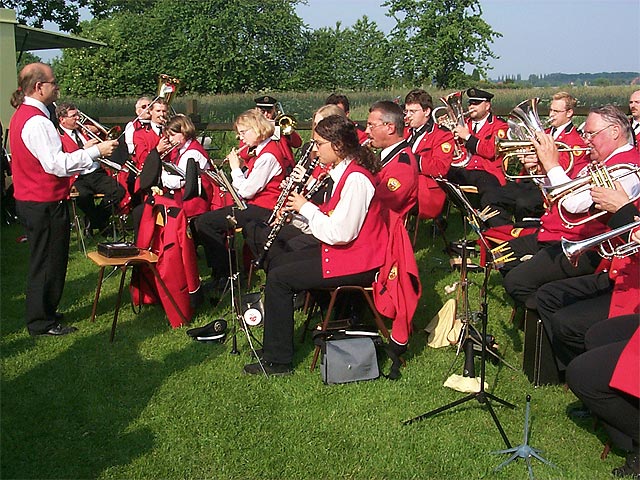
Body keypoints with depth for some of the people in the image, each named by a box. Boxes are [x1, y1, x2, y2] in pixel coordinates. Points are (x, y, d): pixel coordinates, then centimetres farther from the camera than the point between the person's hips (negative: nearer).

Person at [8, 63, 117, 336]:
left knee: (44, 261, 20)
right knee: (48, 262, 1)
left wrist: (86, 152, 15)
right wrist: (95, 151, -22)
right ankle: (41, 323, 13)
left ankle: (42, 313, 33)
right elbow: (57, 165, -27)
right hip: (45, 205, -10)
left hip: (30, 200, 10)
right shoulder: (36, 121, -22)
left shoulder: (22, 115, 12)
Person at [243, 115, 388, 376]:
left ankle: (277, 361, -3)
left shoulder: (356, 178, -22)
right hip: (340, 249, 11)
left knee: (278, 278, -12)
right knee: (278, 263, 15)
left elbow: (340, 233, -27)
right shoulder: (344, 171, 10)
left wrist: (306, 207, -14)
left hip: (356, 262, -11)